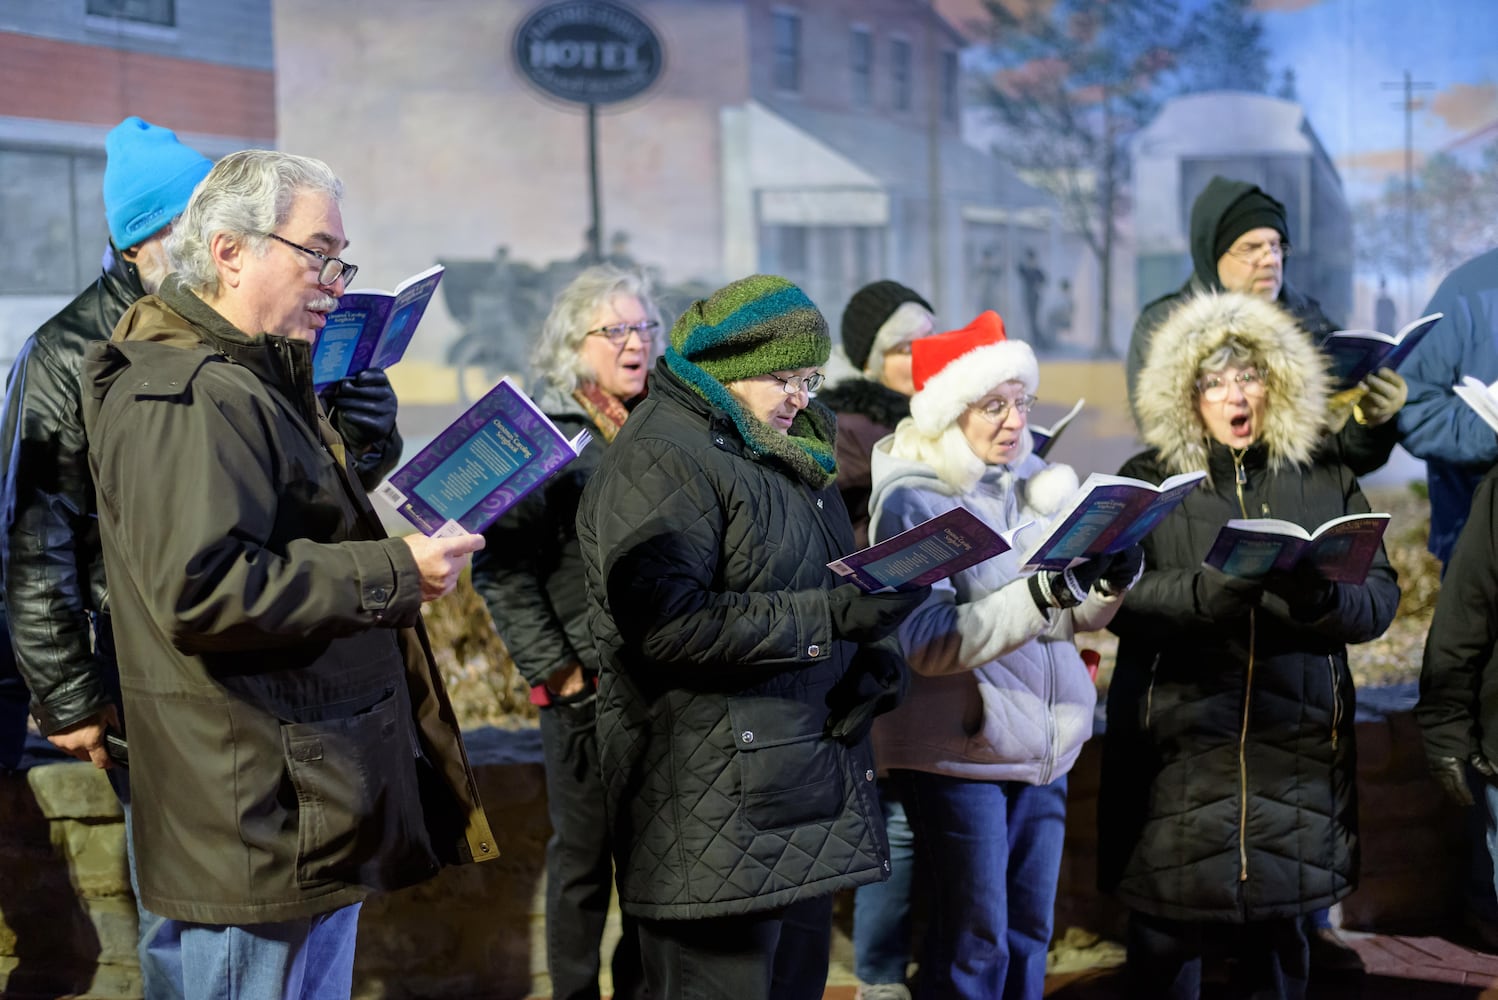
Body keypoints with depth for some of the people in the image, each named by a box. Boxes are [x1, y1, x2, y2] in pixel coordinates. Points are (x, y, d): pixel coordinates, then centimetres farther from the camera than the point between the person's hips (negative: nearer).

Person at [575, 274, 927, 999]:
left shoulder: (793, 451, 18)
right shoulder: (660, 456, -11)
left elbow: (841, 581, 25)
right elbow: (662, 622, -24)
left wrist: (877, 655, 1)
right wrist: (831, 615, -25)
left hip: (809, 789, 9)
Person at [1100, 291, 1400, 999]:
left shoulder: (1323, 475, 7)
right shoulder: (1148, 480, 2)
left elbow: (1378, 597, 2)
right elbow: (1119, 597, -9)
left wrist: (1321, 598, -20)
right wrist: (1212, 591, -25)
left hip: (1294, 746, 2)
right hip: (1179, 745, -1)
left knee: (1279, 939, 11)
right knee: (1167, 939, 4)